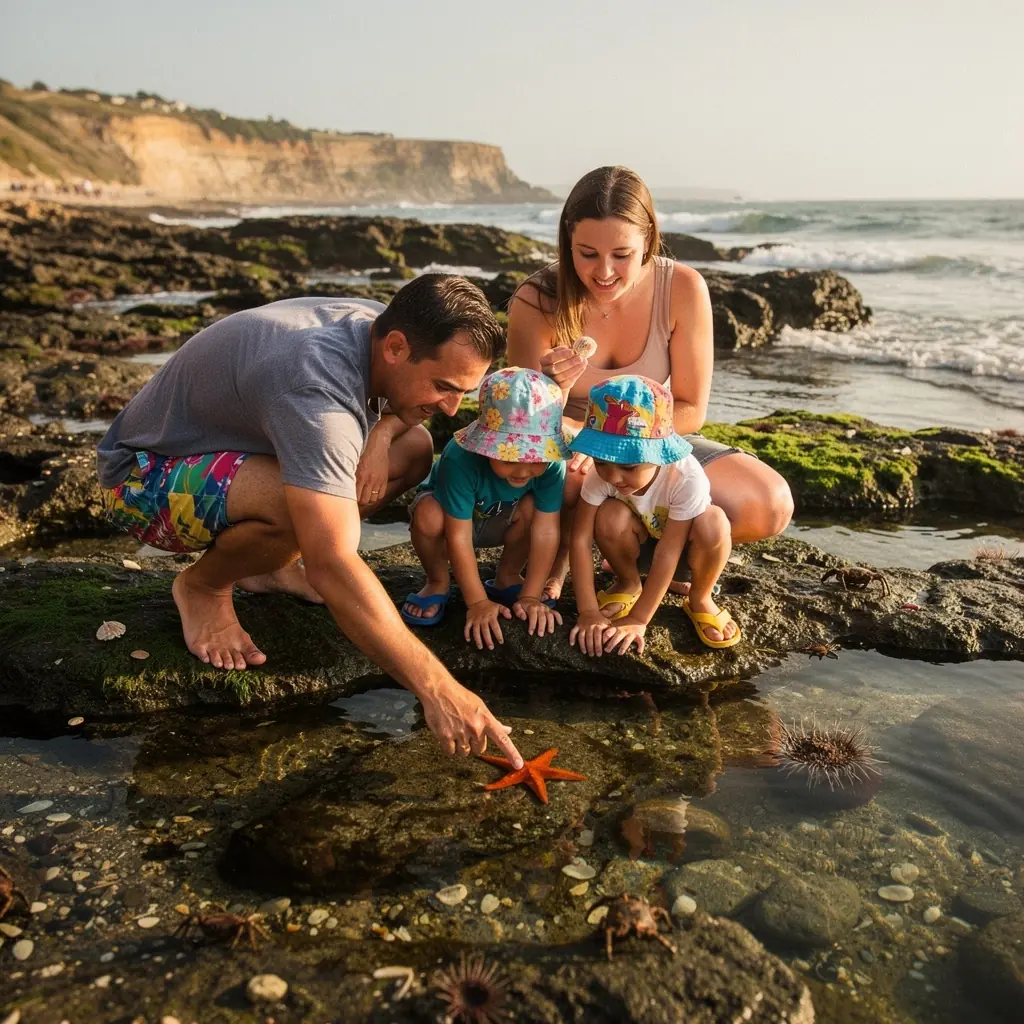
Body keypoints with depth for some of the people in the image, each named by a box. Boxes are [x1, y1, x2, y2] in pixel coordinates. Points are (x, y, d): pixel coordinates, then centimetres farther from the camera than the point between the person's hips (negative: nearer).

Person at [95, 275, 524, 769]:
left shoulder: (381, 327, -13)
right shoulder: (317, 390, -39)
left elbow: (405, 405, 11)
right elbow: (331, 566, -45)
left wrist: (382, 432, -14)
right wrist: (436, 689, -45)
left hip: (237, 447, 8)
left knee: (413, 449, -6)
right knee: (300, 505, -38)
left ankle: (267, 564, 7)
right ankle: (203, 585, -6)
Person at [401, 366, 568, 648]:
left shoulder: (551, 461, -31)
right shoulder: (461, 458, -40)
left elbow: (546, 530, -29)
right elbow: (459, 536, -35)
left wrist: (530, 597, -30)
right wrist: (478, 603, -33)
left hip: (501, 522, 3)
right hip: (453, 519, -2)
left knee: (533, 507, -30)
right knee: (429, 514, -36)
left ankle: (507, 578, -1)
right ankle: (438, 583, -5)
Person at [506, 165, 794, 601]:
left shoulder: (683, 289, -16)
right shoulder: (536, 302, -19)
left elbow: (691, 411, -10)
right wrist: (552, 390, -37)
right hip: (566, 455, -2)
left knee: (770, 506, -21)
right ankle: (559, 549, -5)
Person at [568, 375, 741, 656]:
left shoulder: (686, 478, -37)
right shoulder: (601, 473, -29)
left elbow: (668, 553, -33)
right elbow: (580, 538, -27)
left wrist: (638, 620, -32)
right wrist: (588, 612, -31)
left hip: (684, 545, -2)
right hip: (640, 543, 2)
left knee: (713, 523, -36)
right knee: (610, 515, -32)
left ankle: (699, 599, -5)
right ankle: (629, 584, 1)